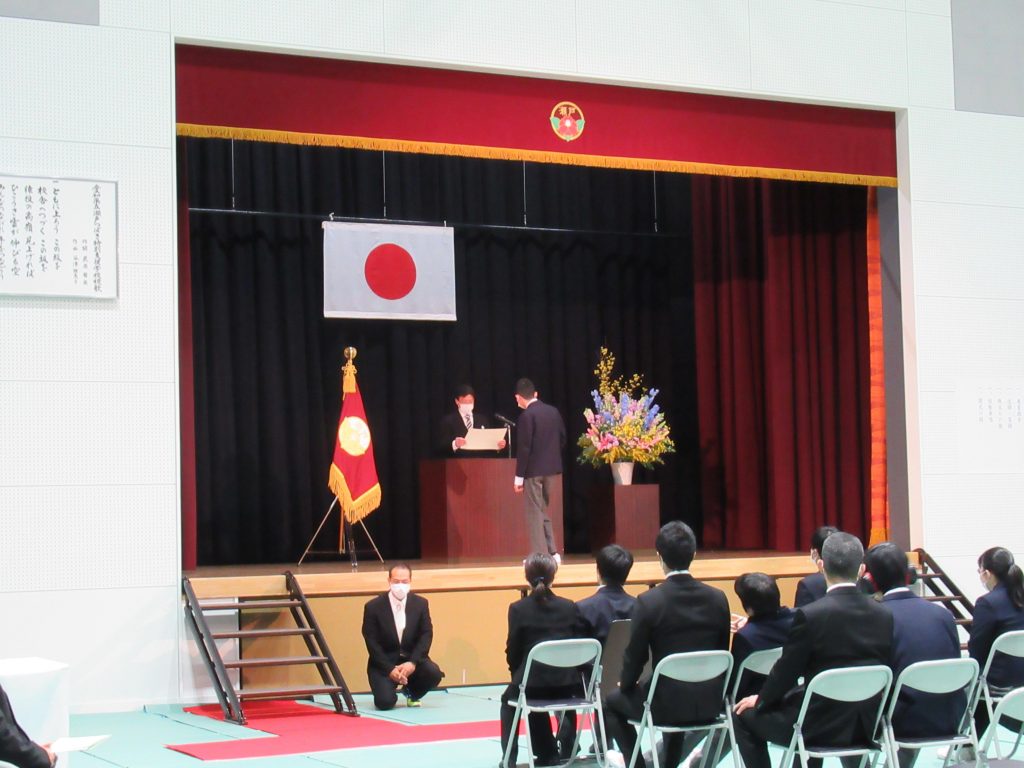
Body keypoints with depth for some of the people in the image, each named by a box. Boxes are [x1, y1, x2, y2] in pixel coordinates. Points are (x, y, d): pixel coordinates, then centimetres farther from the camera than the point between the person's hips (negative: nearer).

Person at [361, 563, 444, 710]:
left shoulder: (421, 604, 0)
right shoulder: (373, 607, -8)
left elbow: (426, 635, -4)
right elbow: (372, 643, -9)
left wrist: (413, 662, -20)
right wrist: (390, 669, -21)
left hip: (412, 660, 3)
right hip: (384, 663, -3)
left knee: (434, 673, -27)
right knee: (385, 702, -26)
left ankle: (412, 693, 8)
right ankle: (388, 689, 15)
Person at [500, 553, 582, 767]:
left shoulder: (518, 609, -7)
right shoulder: (569, 607, 2)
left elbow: (513, 652, -3)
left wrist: (517, 676, 14)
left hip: (532, 682, -3)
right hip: (568, 684, 3)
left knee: (508, 701, 29)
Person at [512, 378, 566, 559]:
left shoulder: (527, 416, -15)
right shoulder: (553, 411, 6)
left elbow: (524, 448, -15)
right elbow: (562, 438, 11)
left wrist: (519, 477, -11)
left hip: (534, 469, -7)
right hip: (552, 468, 7)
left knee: (535, 513, 0)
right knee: (543, 510, 18)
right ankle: (552, 552, 15)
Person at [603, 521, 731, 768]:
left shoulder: (649, 601, -16)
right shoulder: (718, 598, -3)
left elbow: (635, 656, -8)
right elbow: (723, 653, 7)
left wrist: (626, 684, 12)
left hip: (667, 703, -5)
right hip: (710, 702, 5)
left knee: (613, 701, 24)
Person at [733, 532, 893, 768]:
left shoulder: (810, 615, -19)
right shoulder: (884, 616, -3)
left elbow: (786, 671, -9)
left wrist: (760, 701, 10)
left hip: (822, 726, -6)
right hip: (868, 726, 6)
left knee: (746, 716, 17)